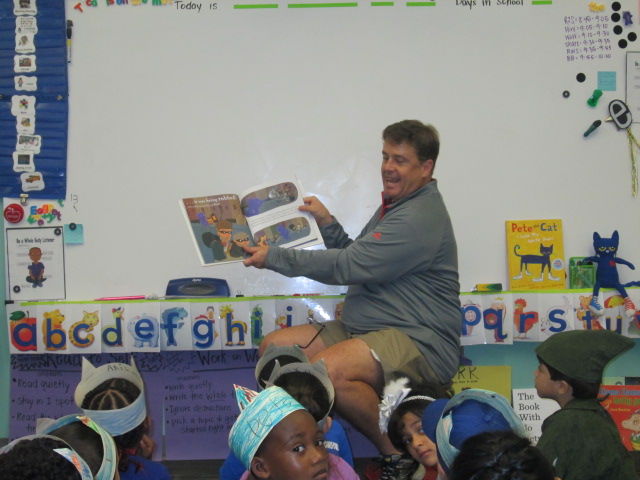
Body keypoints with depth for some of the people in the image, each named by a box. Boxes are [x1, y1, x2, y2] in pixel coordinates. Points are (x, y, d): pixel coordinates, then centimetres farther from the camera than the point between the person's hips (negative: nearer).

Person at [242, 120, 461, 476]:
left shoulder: (419, 218, -16)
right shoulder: (394, 206, 19)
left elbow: (348, 266, -19)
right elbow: (357, 260, 22)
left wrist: (274, 257, -13)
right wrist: (326, 223, 7)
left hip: (420, 341, -10)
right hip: (363, 329, 10)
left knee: (327, 369, -35)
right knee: (273, 347, 0)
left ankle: (400, 455, -17)